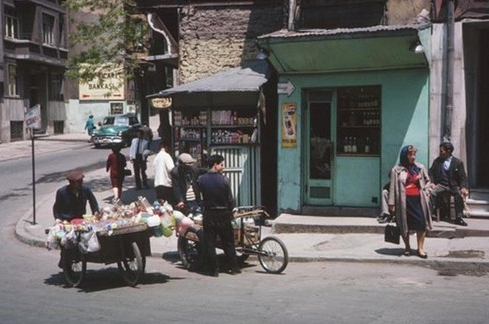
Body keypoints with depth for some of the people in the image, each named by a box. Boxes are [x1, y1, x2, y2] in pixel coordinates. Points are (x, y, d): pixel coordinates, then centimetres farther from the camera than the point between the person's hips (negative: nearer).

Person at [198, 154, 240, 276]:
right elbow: (230, 199, -6)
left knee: (209, 243, 6)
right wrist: (230, 211, 10)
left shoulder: (201, 179, -4)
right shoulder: (223, 179, -11)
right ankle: (234, 267, 16)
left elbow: (200, 197, 2)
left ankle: (213, 270, 7)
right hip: (223, 214, -1)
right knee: (228, 242, 11)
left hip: (208, 214, 1)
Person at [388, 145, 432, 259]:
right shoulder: (396, 170, -1)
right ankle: (407, 247, 22)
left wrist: (424, 190, 1)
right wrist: (391, 203, -5)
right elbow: (393, 187, -2)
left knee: (421, 223, -6)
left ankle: (420, 248, 2)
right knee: (404, 224, 6)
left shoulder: (420, 168, 7)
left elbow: (427, 181, 18)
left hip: (418, 199, 2)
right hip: (404, 200, -1)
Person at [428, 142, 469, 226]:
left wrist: (464, 187, -21)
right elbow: (431, 173, 9)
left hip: (453, 186, -1)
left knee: (460, 194, -32)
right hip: (440, 185, 1)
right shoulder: (437, 161, 8)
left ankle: (459, 218, -23)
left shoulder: (458, 162, 1)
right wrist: (432, 183, -11)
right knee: (431, 192, -30)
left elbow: (463, 177, -2)